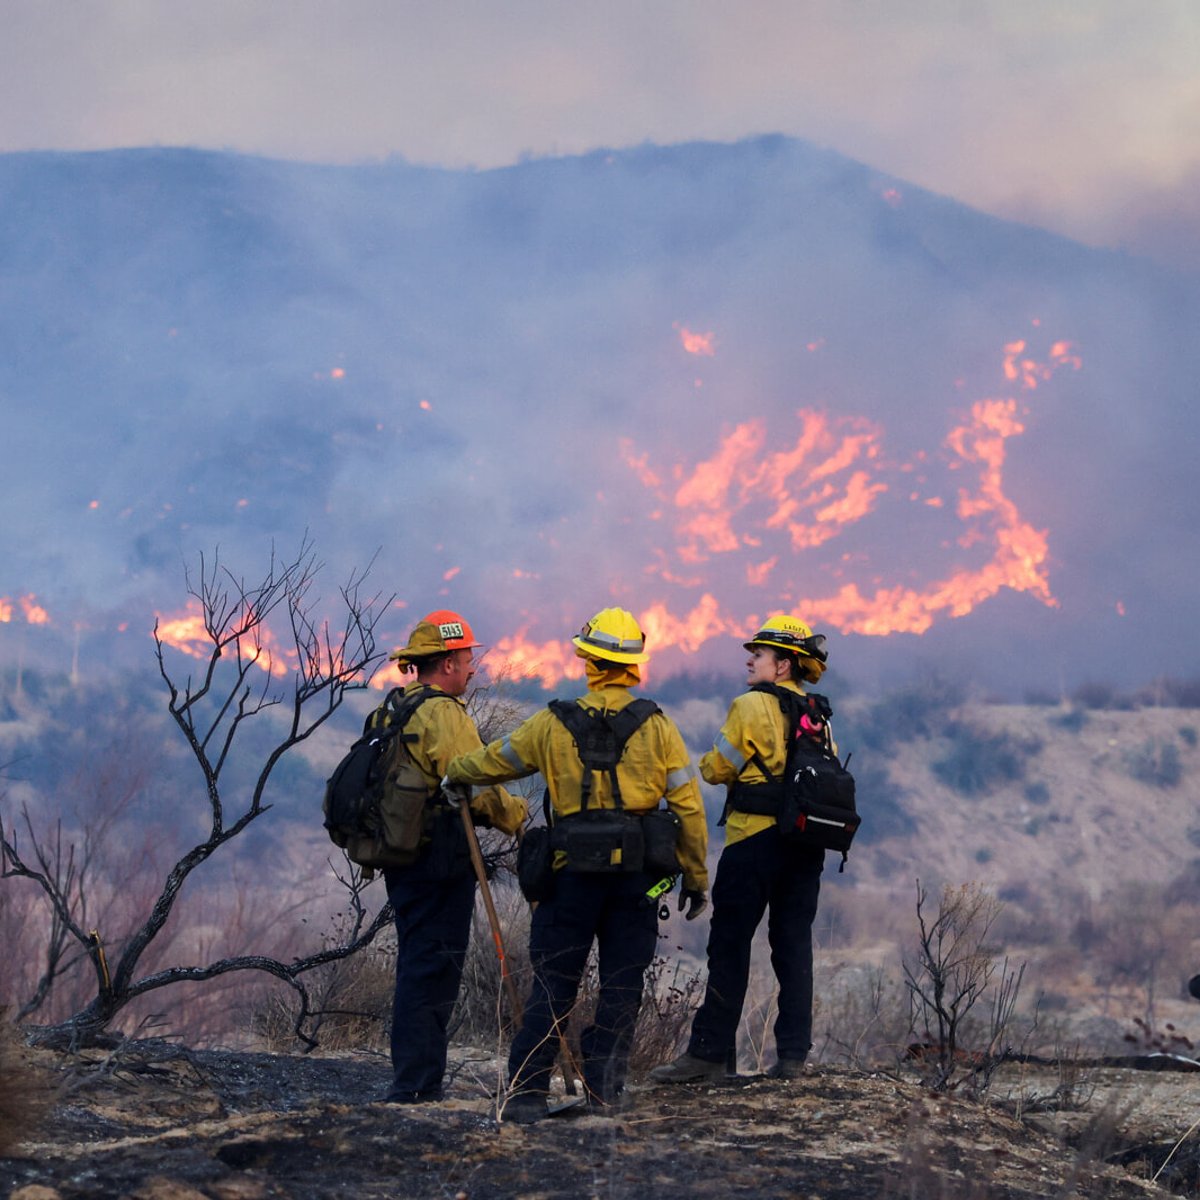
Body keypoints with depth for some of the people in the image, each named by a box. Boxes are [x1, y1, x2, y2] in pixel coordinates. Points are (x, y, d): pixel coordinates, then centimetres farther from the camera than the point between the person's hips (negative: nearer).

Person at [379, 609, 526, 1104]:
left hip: (400, 858, 10)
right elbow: (475, 787, -20)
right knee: (432, 970, -7)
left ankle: (417, 1085, 18)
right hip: (440, 860, -10)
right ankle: (414, 1087, -9)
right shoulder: (444, 714, -14)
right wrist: (523, 820, -7)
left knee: (417, 965, 15)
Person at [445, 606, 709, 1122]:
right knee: (622, 984, 8)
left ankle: (527, 1092, -2)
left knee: (553, 984, 4)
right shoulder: (656, 726, 1)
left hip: (573, 872, 0)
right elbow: (689, 806, 0)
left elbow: (491, 762, 14)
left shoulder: (554, 724, 1)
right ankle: (602, 1086, 6)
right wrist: (696, 877, 8)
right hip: (637, 877, 0)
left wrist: (453, 772, 36)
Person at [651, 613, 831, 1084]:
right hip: (806, 844, 6)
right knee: (793, 945, 8)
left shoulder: (751, 706, -8)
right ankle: (793, 1054, 5)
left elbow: (717, 767, -3)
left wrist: (708, 766, 17)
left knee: (729, 944, -2)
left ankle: (710, 1053, -3)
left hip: (756, 839, -6)